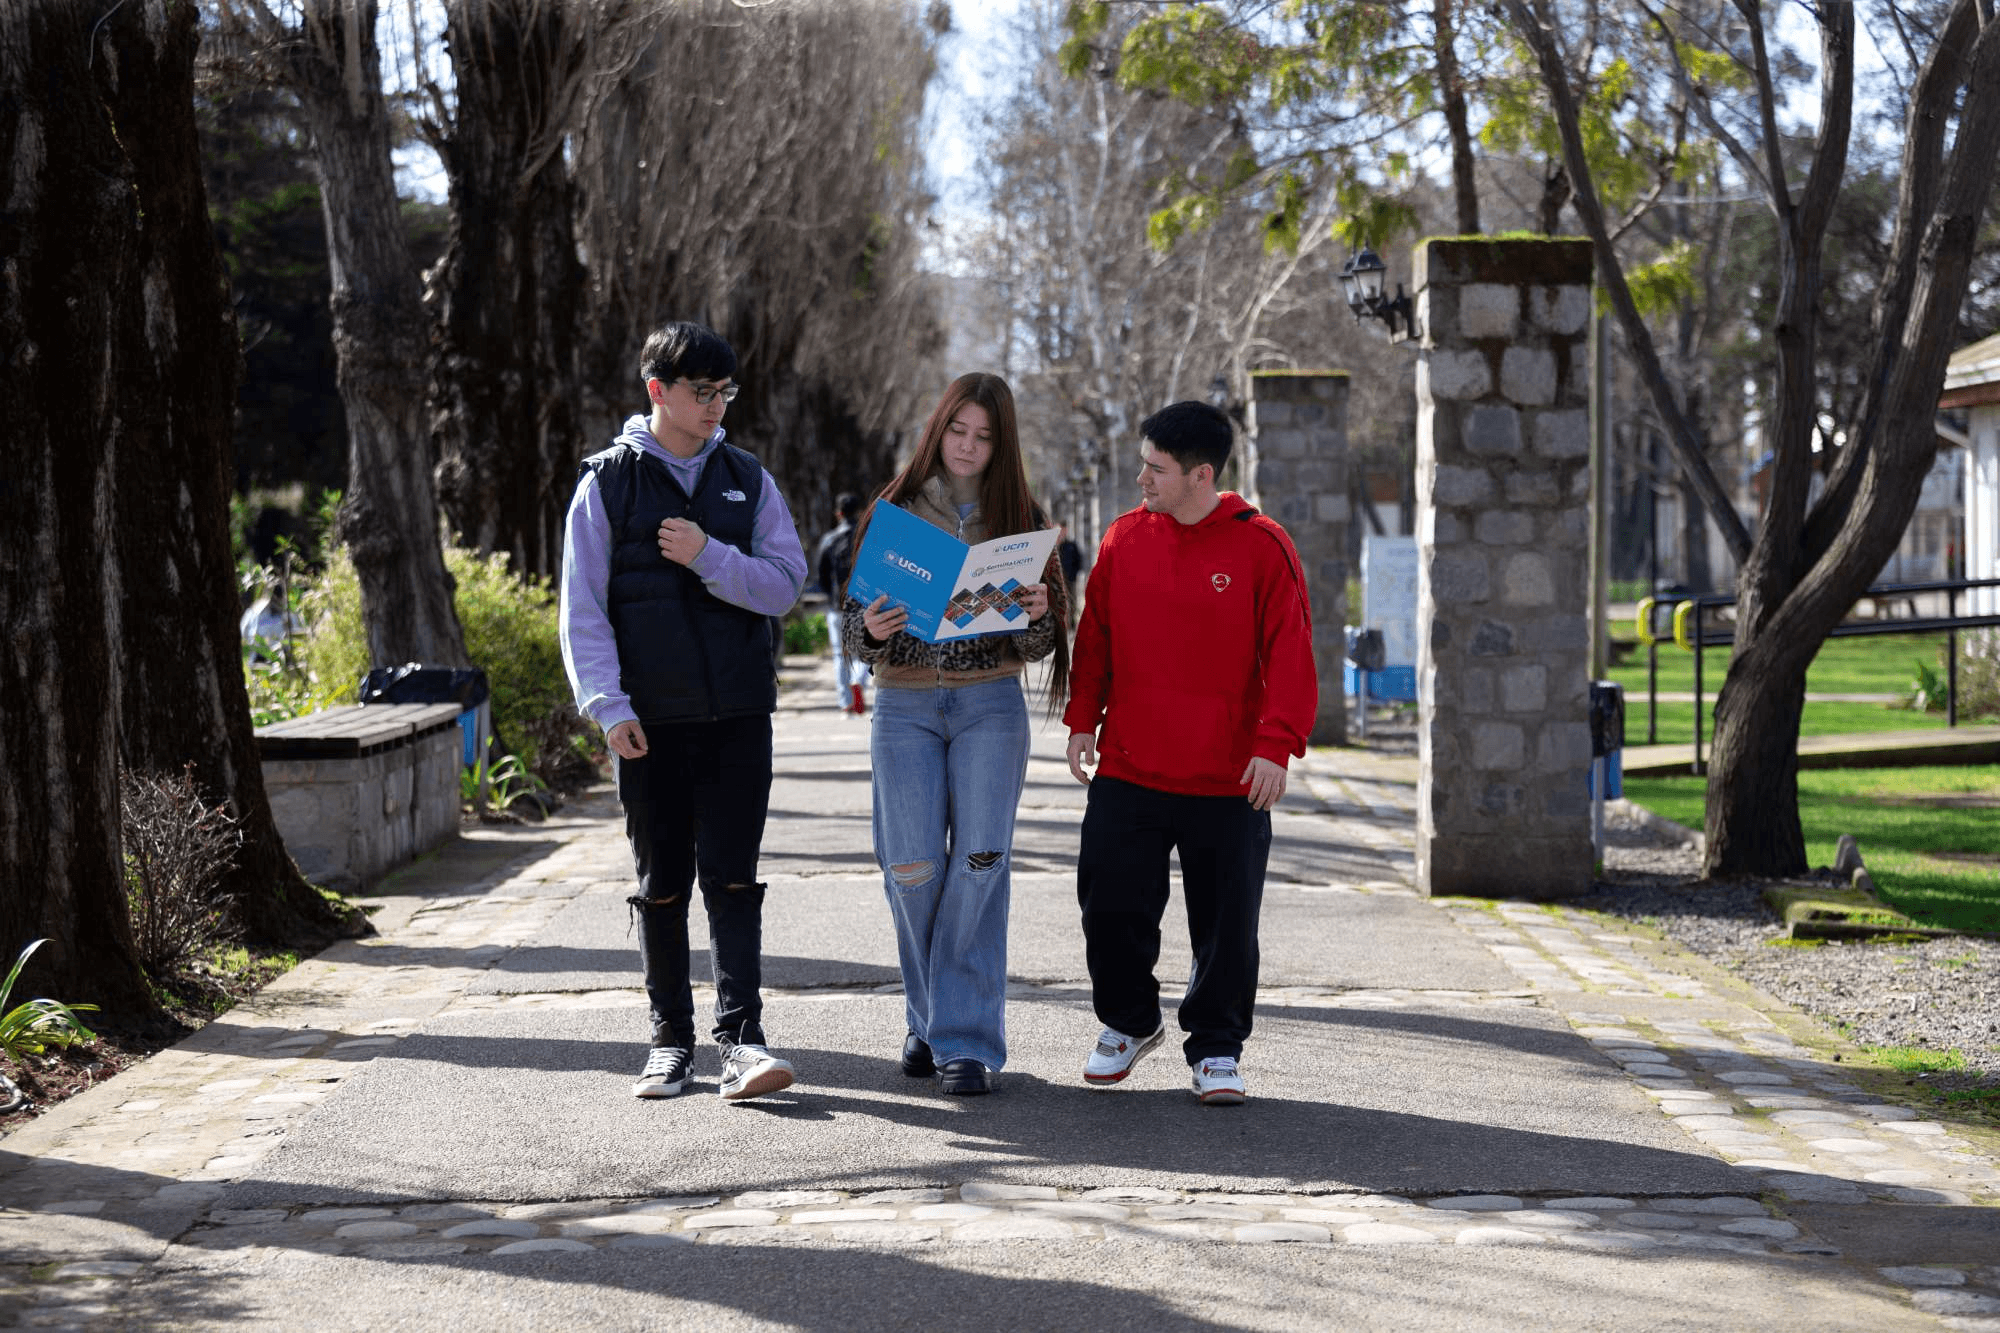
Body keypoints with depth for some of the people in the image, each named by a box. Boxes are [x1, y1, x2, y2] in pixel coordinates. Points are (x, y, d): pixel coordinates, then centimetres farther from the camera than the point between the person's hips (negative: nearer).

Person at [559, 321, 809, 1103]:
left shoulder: (747, 481, 10)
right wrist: (608, 707, -11)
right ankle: (671, 1036, 15)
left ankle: (740, 1036, -9)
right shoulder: (608, 482, 2)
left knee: (731, 877, -5)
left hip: (737, 714, 1)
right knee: (662, 883, 6)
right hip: (649, 718, -1)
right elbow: (583, 607, -2)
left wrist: (710, 557, -13)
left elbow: (785, 584, 2)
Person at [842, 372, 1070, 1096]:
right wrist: (870, 629, -17)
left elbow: (1039, 645, 7)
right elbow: (855, 626, 6)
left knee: (978, 865, -9)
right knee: (912, 868, -5)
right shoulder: (891, 513, 7)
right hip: (904, 705, 1)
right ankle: (928, 1016, 16)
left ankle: (966, 1037, -5)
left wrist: (1037, 615, -16)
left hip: (990, 704, 0)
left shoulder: (1020, 519, 7)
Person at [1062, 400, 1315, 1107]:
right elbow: (1094, 638, 14)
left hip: (1229, 782, -3)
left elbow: (1289, 654, -7)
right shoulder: (1124, 539, 5)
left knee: (1226, 925, 3)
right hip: (1127, 772, 3)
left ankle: (1216, 1049, 19)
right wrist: (1082, 719, 7)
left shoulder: (1261, 547, -6)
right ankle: (1128, 1022, 29)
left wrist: (1276, 744, -15)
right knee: (1111, 909, 6)